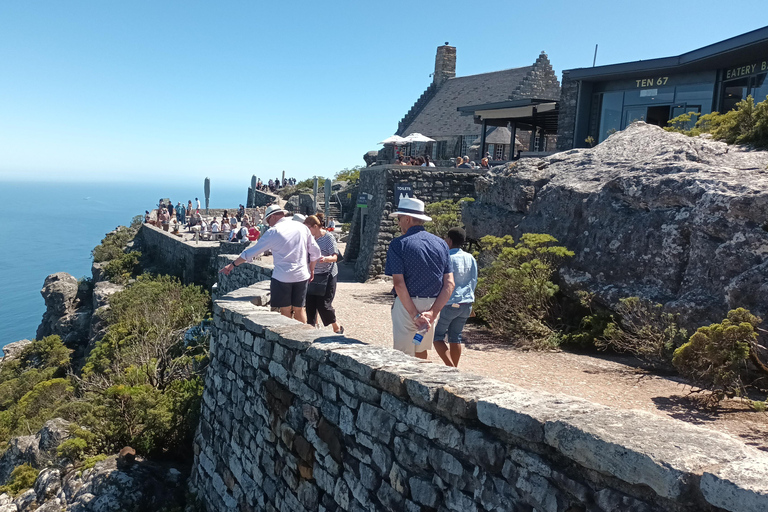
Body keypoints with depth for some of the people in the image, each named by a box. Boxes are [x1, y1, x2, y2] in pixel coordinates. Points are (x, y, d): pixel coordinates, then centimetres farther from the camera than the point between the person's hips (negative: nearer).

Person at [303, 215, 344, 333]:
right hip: (314, 275, 7)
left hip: (327, 276, -6)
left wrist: (326, 259, -34)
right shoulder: (312, 238, 7)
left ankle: (337, 328, 13)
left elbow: (335, 257, -15)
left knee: (323, 304, -7)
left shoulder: (328, 237, -12)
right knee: (310, 303, 4)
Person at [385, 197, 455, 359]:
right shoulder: (441, 243, 6)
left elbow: (399, 284, -17)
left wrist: (415, 315, -16)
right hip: (432, 306, 5)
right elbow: (449, 284, -1)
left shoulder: (399, 244, -9)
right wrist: (433, 312, -6)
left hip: (407, 305, -5)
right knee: (421, 351, 22)